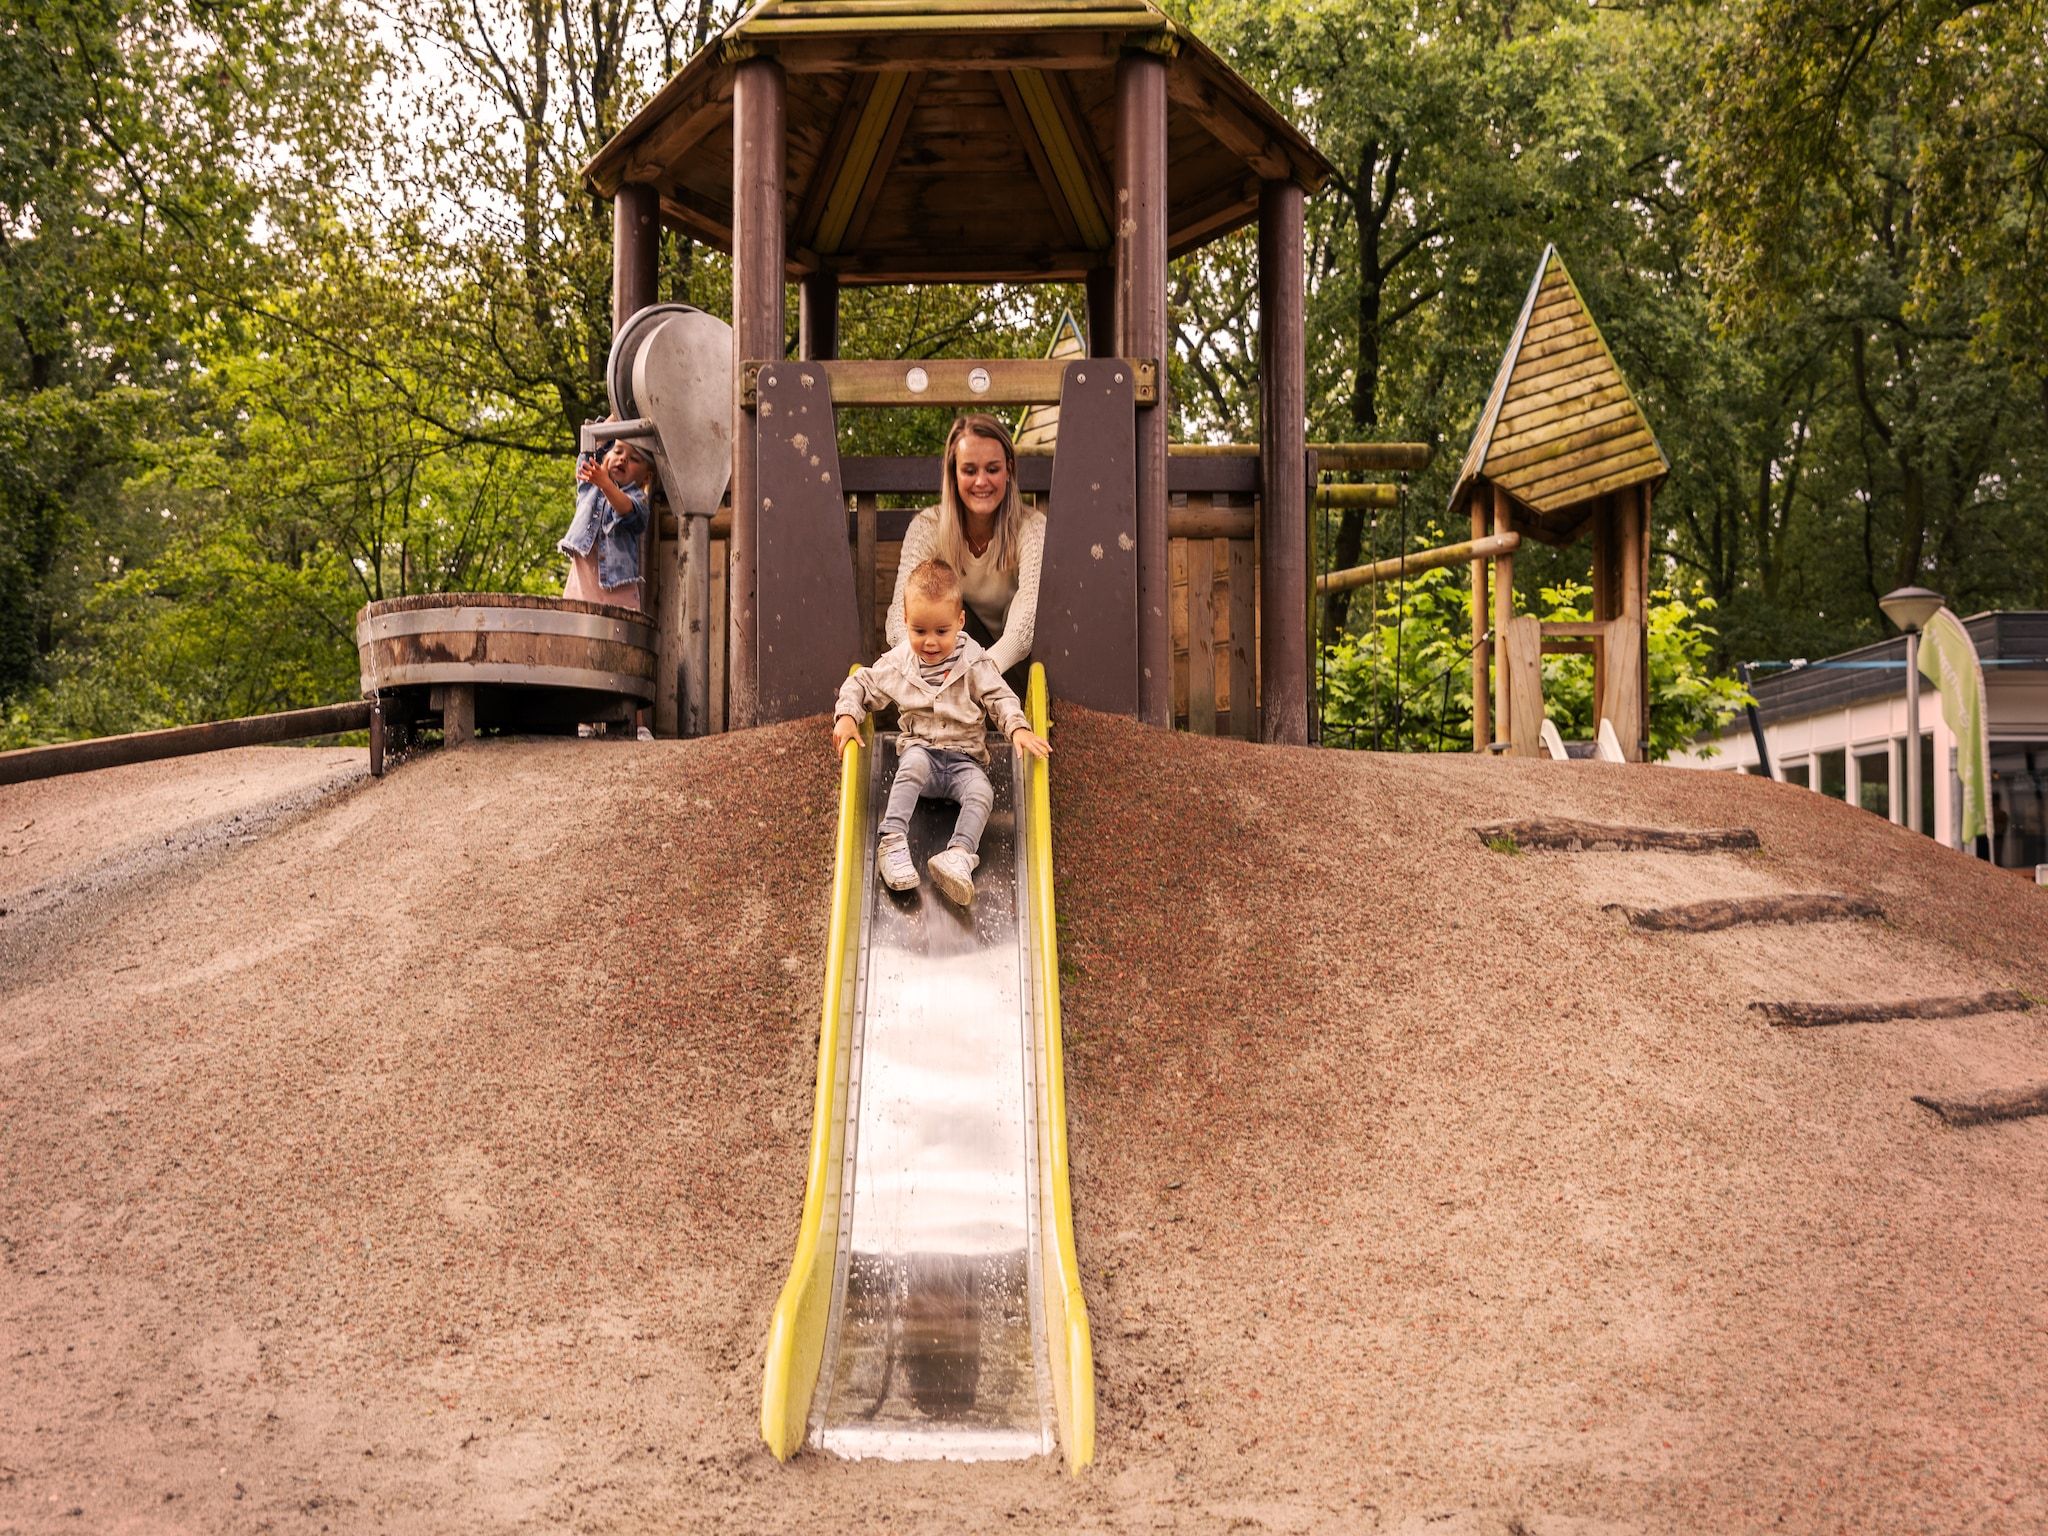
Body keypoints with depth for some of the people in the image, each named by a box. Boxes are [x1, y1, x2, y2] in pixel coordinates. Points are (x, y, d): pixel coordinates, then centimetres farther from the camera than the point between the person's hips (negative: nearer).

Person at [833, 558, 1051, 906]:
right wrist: (846, 717, -7)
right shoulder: (898, 663, 1)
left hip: (965, 758, 0)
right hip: (920, 750, 0)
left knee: (981, 792, -30)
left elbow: (1001, 698, -3)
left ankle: (959, 855, -45)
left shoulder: (974, 663, -3)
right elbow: (860, 685, 12)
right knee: (913, 761, -35)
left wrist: (1018, 728, -23)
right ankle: (892, 843, -43)